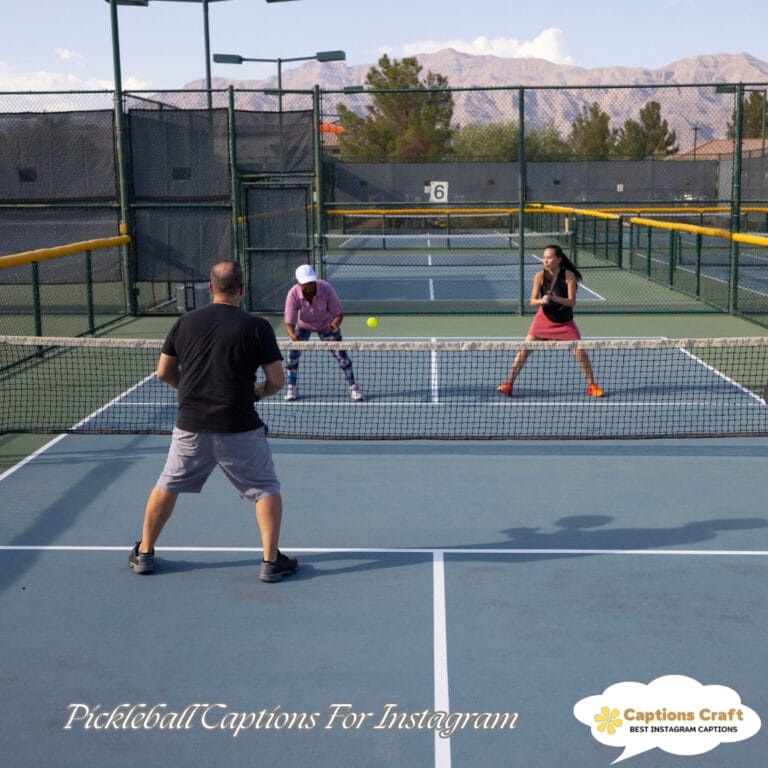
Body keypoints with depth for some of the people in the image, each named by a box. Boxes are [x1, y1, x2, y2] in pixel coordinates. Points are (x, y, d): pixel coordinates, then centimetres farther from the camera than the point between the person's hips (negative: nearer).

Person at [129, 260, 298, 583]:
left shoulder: (185, 322, 4)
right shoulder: (257, 326, -6)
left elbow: (163, 372, 10)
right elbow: (277, 380, -5)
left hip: (190, 425, 3)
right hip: (239, 428, -3)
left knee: (167, 486, 20)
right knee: (266, 489, 12)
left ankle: (144, 553, 27)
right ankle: (271, 560, 7)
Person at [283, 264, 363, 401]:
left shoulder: (326, 288, -33)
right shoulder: (293, 294, -33)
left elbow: (338, 312, -26)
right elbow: (289, 322, -31)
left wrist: (335, 324, -49)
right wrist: (293, 336, -53)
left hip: (326, 324, 0)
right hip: (303, 325, 0)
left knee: (341, 354, -5)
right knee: (293, 353, -12)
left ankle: (353, 387, 11)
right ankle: (292, 388, 8)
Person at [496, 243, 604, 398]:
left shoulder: (569, 275, -18)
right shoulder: (540, 276, -14)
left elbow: (572, 302, -21)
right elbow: (532, 301, -15)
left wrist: (556, 298, -37)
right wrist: (541, 300, -37)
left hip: (565, 322, -1)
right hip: (544, 318, 1)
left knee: (580, 352, -6)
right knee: (524, 350, -6)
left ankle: (592, 386, 11)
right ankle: (508, 384, 4)